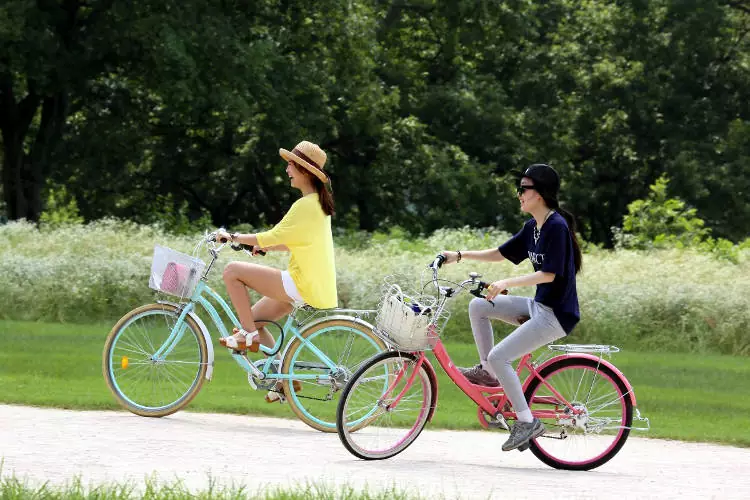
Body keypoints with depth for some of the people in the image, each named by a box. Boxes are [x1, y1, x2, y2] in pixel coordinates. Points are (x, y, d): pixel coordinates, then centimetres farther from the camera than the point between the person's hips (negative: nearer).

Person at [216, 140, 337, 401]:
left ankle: (248, 335, -6)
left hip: (302, 286, -10)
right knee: (254, 318, 17)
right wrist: (265, 246, 20)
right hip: (317, 287, 10)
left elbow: (274, 237, -18)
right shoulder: (318, 202, 14)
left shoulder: (305, 205, -17)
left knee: (233, 271, -11)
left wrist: (234, 237, -9)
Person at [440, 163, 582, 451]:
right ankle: (487, 373, 15)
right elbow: (502, 253, 20)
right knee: (478, 306, 7)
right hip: (538, 306, 9)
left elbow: (549, 274, -25)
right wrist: (459, 256, 13)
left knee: (498, 357, -17)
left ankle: (527, 422, -8)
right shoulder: (532, 227, 10)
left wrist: (506, 283, -31)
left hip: (556, 314, -9)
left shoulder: (556, 227, -18)